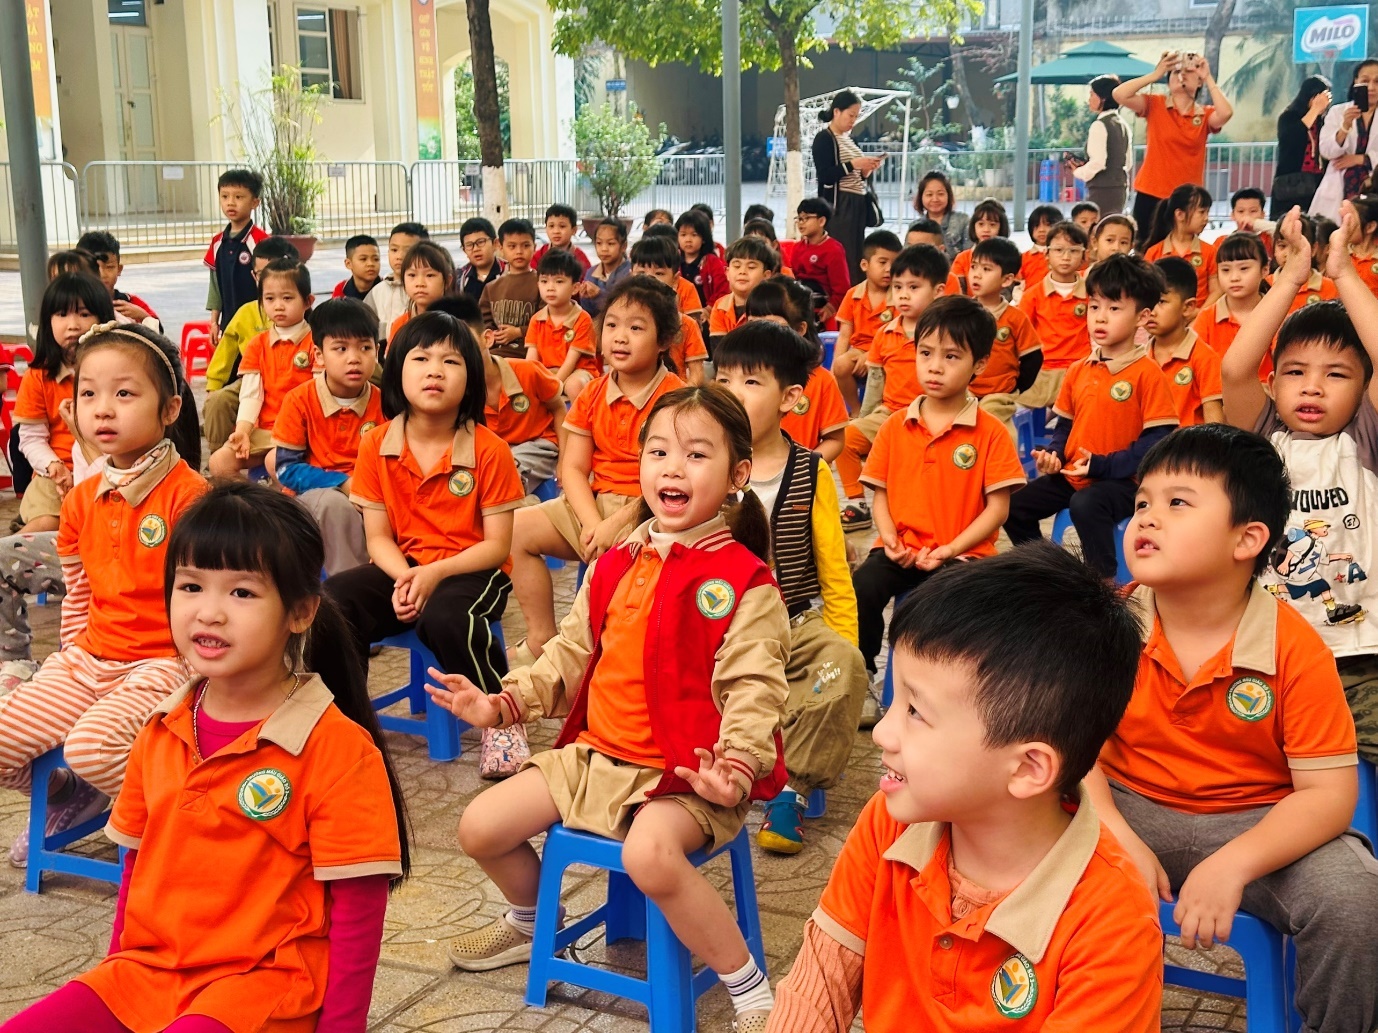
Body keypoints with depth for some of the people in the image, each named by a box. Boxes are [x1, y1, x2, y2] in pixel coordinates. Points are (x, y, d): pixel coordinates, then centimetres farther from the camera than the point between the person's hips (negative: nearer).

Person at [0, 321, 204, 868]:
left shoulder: (188, 494, -14)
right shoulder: (81, 501, 8)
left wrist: (193, 680, -17)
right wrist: (72, 657, 11)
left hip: (162, 667, -7)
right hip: (89, 661, 7)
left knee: (90, 745, -30)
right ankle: (69, 798, 24)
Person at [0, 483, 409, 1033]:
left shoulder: (337, 749, -15)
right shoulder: (161, 729, 4)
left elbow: (358, 910, -13)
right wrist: (116, 976, 17)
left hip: (265, 984, -6)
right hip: (148, 969, 6)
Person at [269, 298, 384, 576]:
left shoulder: (382, 403, -2)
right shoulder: (299, 400, -8)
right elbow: (286, 468, -9)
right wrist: (343, 484, -20)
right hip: (308, 498, -2)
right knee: (333, 502, -35)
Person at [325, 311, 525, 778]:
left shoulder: (489, 450, -9)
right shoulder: (376, 446, 0)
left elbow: (497, 545, -9)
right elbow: (378, 536, 1)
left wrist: (435, 573, -23)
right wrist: (404, 577, -21)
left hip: (471, 570, -3)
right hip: (404, 568, 4)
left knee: (442, 616, -37)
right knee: (330, 601, -24)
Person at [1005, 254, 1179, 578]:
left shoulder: (1147, 373, -11)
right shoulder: (1079, 371, 10)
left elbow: (1158, 439, -15)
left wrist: (1104, 465, -21)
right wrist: (1053, 455, -2)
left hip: (1121, 480, -7)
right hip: (1071, 474, 7)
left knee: (1086, 505, -36)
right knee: (1014, 505, -1)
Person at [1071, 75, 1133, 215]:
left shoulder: (1100, 125, -12)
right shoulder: (1122, 124, 13)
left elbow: (1097, 162, -20)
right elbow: (1129, 162, 17)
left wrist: (1079, 172, -3)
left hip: (1102, 191, -9)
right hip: (1120, 189, 9)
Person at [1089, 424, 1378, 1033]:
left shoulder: (1295, 650, -15)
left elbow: (1329, 793, -15)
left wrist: (1232, 866, -28)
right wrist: (1118, 838, -22)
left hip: (1256, 823, -1)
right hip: (1132, 809, 2)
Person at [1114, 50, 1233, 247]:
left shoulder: (1205, 115, 5)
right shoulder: (1155, 105, 2)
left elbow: (1225, 113, -18)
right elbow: (1119, 94, -12)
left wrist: (1209, 78, -9)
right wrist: (1156, 74, -11)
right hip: (1150, 195, -1)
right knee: (1146, 249, 0)